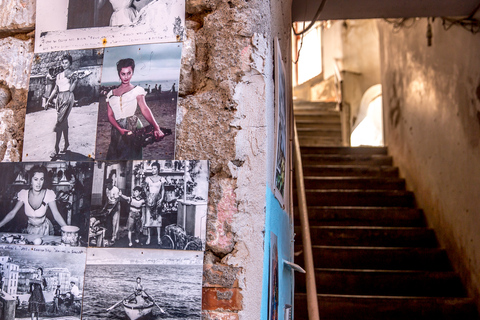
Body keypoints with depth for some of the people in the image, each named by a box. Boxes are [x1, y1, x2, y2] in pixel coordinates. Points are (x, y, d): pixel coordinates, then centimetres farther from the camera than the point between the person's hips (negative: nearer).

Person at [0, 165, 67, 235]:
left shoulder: (48, 194, -16)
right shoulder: (24, 194, -9)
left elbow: (56, 215, -20)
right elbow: (12, 213, -5)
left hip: (44, 229, -2)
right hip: (30, 229, 2)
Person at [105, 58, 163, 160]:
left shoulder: (137, 90, 7)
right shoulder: (111, 94, 15)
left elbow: (144, 109, -7)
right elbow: (110, 115, 7)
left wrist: (156, 127, -24)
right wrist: (120, 129, -12)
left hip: (133, 126, -3)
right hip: (117, 129, 3)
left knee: (131, 155, -7)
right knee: (115, 157, 1)